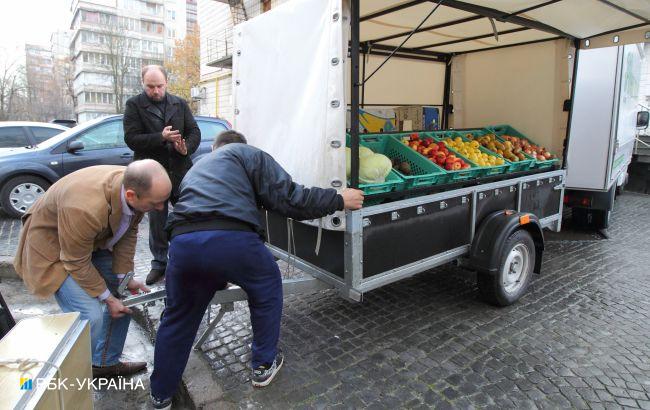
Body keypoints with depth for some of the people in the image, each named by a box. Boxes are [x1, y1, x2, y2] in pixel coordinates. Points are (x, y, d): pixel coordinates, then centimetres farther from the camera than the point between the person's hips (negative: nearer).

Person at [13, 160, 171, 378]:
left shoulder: (138, 188, -22)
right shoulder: (84, 208, -41)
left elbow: (128, 231, -5)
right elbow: (77, 262, -26)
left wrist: (124, 277, -5)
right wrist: (107, 297, -15)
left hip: (96, 241, 7)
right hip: (53, 244, -7)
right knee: (90, 316, -17)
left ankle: (107, 362, 26)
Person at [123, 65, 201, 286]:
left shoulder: (180, 104, 8)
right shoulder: (134, 105, 0)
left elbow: (194, 131, 7)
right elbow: (131, 139, -9)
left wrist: (187, 148, -14)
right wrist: (161, 137, -20)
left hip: (180, 170, 2)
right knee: (157, 219, 8)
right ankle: (159, 262, 21)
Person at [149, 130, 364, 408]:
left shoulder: (195, 169, 38)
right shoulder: (247, 153, 19)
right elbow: (288, 198, 6)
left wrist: (216, 276, 53)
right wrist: (339, 200, 17)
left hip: (182, 241, 5)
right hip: (233, 239, -5)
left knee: (178, 317, 28)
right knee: (267, 291, 26)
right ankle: (264, 366, 38)